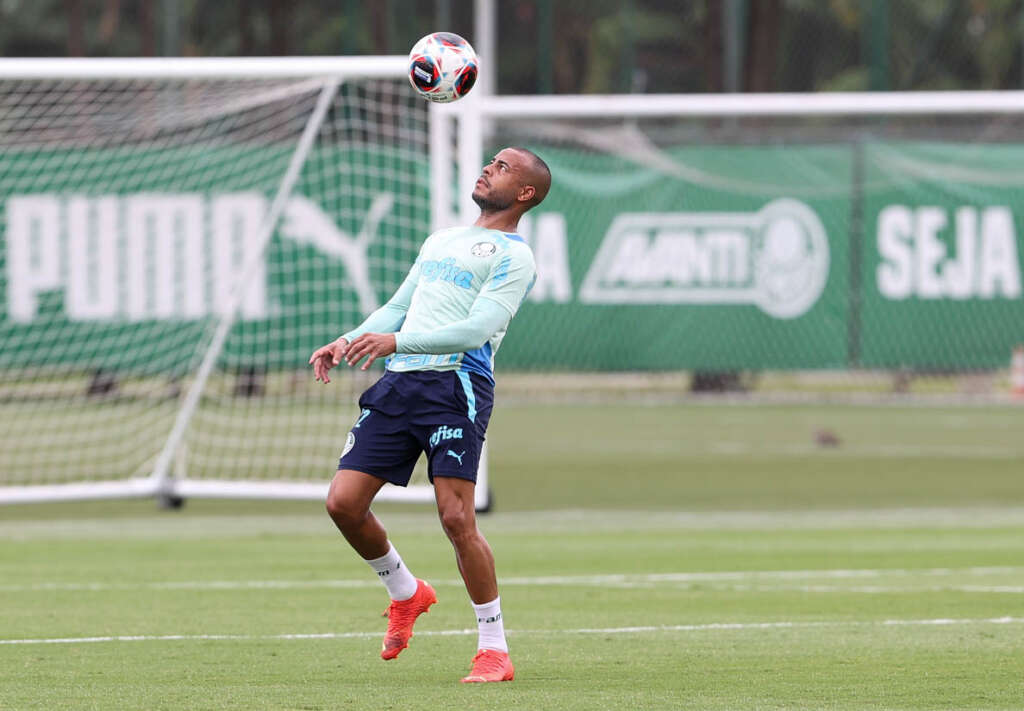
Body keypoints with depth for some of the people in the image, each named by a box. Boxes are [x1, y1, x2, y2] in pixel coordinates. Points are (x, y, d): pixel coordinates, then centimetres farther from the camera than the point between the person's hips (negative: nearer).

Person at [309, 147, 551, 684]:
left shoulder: (513, 256, 1)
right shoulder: (440, 240, 26)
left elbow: (476, 330, -13)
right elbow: (398, 307, 30)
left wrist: (396, 341, -24)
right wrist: (348, 342, 11)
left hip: (456, 386, -7)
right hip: (397, 385, 7)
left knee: (456, 518, -15)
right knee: (344, 503, -3)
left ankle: (494, 649, -4)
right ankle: (406, 593, 22)